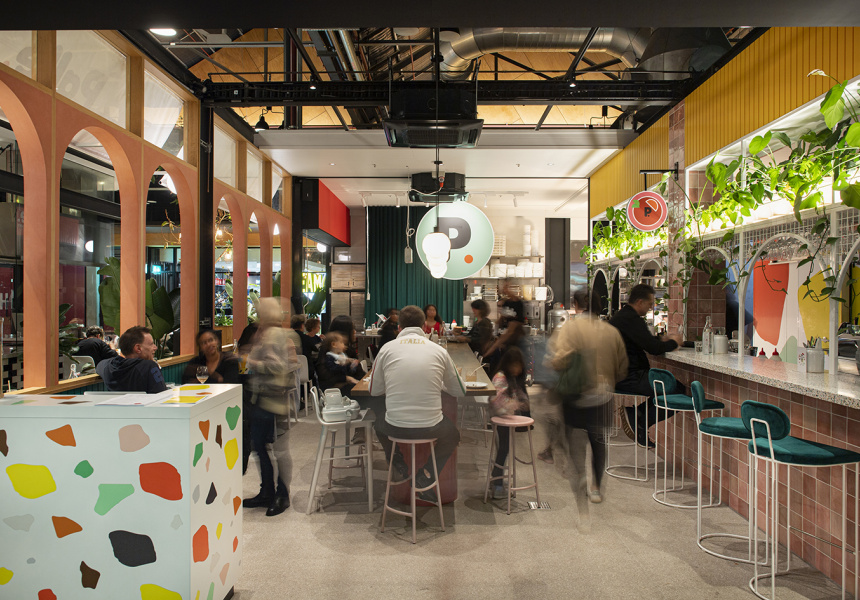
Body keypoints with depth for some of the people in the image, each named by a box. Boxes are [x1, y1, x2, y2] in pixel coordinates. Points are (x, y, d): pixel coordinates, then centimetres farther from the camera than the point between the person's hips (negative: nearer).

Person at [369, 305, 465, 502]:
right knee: (453, 436, 33)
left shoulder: (387, 349, 1)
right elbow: (460, 391, 12)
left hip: (395, 428, 1)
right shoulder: (439, 350, 2)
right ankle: (426, 475, 13)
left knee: (379, 425, 37)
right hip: (431, 429, -1)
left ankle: (399, 466, 24)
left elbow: (374, 391, 10)